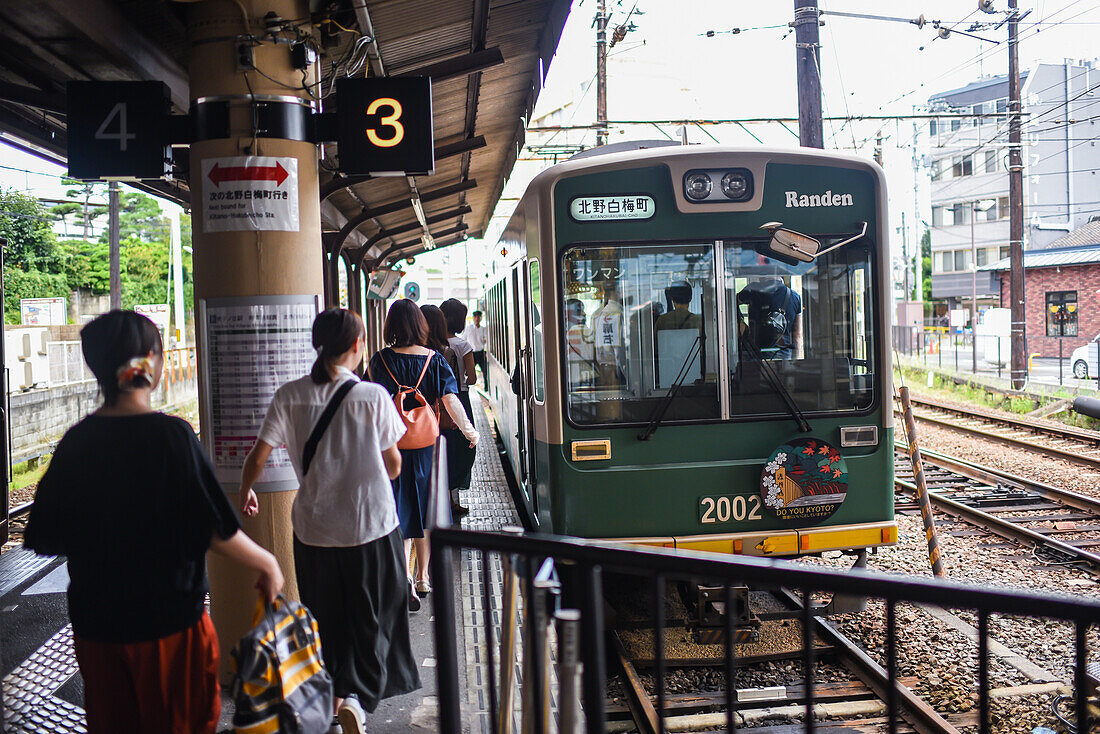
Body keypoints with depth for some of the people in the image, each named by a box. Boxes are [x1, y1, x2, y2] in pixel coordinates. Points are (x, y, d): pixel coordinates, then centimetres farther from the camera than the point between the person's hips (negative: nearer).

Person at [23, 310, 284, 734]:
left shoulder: (76, 441, -4)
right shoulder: (171, 435, -18)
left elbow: (45, 540, 2)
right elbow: (216, 531, -17)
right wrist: (267, 564, -1)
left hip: (95, 628, 4)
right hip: (168, 623, -4)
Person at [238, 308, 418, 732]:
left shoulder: (289, 396, -7)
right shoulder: (373, 396, -12)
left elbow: (257, 456, -5)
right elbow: (393, 465, -4)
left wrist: (246, 491, 16)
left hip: (314, 529, 3)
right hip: (372, 526, -2)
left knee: (325, 619, 20)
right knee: (371, 618, 11)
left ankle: (330, 694, 30)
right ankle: (357, 696, -6)